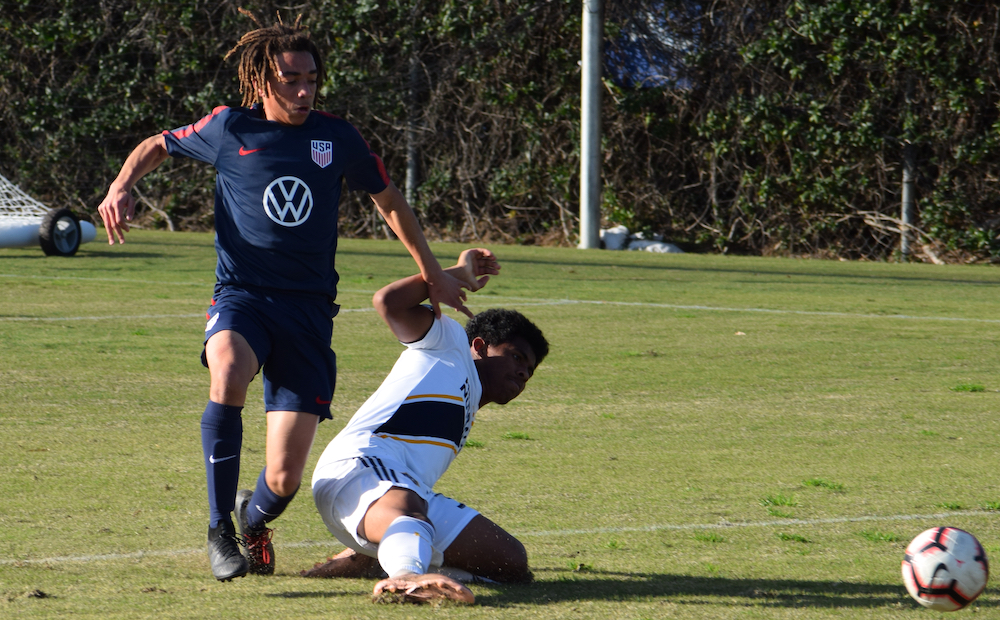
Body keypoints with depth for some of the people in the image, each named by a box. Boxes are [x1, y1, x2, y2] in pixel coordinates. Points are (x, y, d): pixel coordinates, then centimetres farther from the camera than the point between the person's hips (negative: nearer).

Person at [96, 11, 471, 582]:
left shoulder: (337, 137, 7)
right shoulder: (229, 129, 3)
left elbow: (390, 200, 22)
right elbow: (158, 146, 20)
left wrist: (433, 273, 22)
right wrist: (122, 187, 0)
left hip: (309, 309, 1)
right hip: (241, 297, -1)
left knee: (284, 481, -7)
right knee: (228, 376, -39)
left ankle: (255, 516, 34)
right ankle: (220, 530, -22)